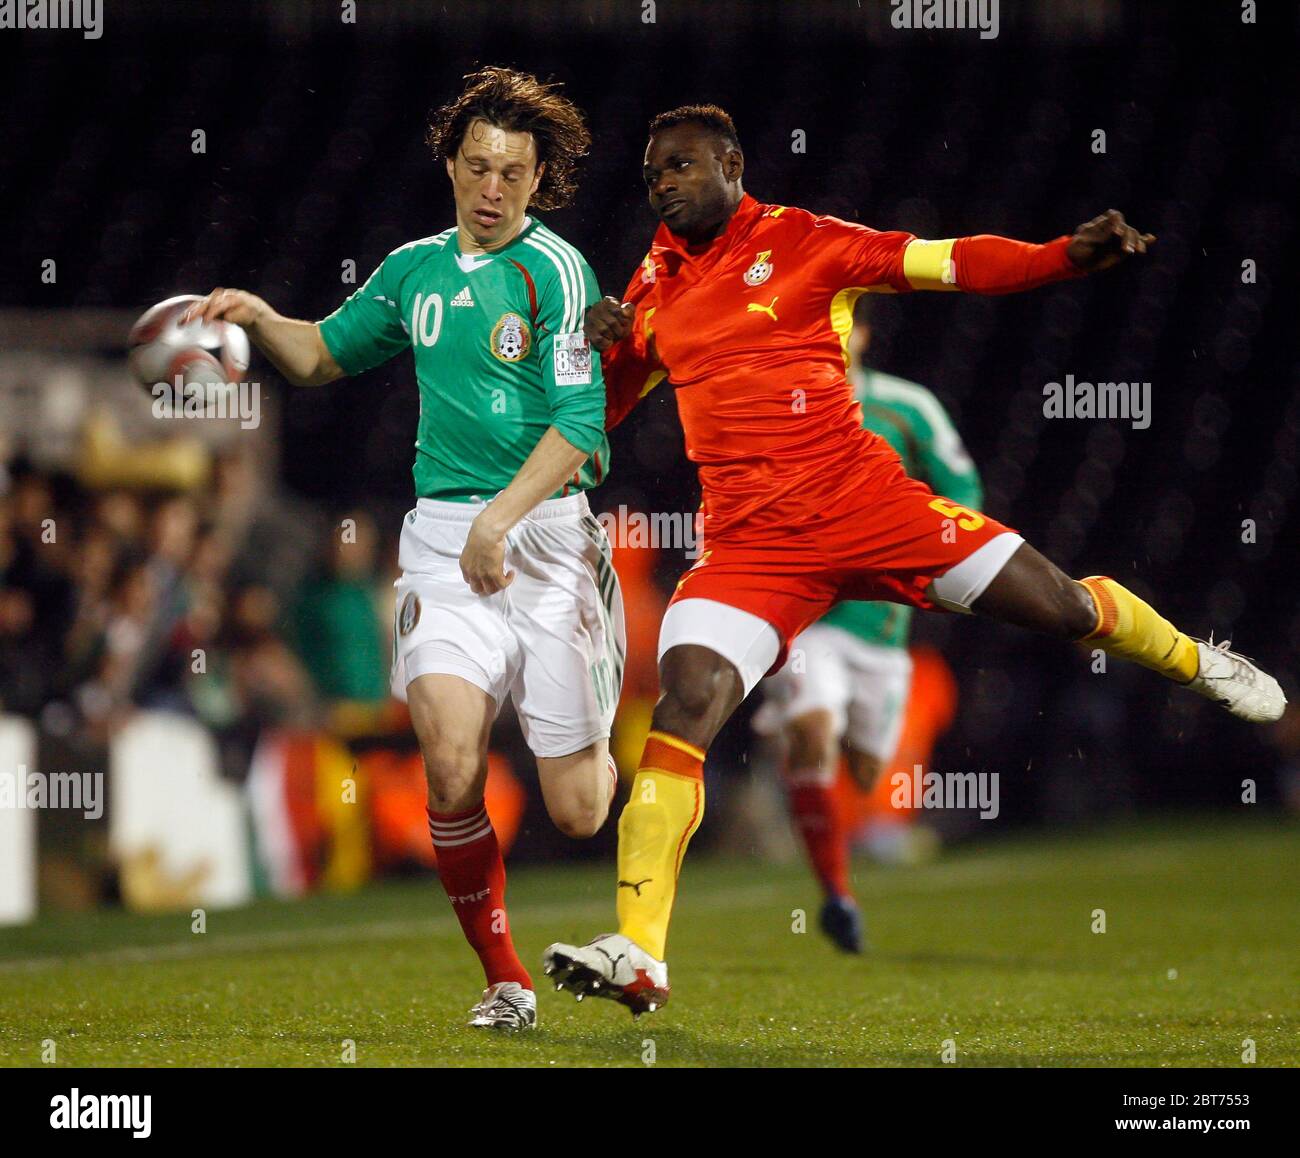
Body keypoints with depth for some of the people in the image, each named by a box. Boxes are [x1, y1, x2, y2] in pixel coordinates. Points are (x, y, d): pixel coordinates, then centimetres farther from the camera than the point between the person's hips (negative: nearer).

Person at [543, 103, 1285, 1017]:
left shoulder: (801, 241, 0)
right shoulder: (655, 284, 12)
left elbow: (950, 263, -4)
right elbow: (600, 410, 21)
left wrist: (1071, 256, -18)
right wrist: (598, 347, -1)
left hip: (862, 496, -2)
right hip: (750, 541, 2)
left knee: (1064, 608, 2)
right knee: (685, 708, -18)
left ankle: (1195, 659, 38)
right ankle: (638, 957, -20)